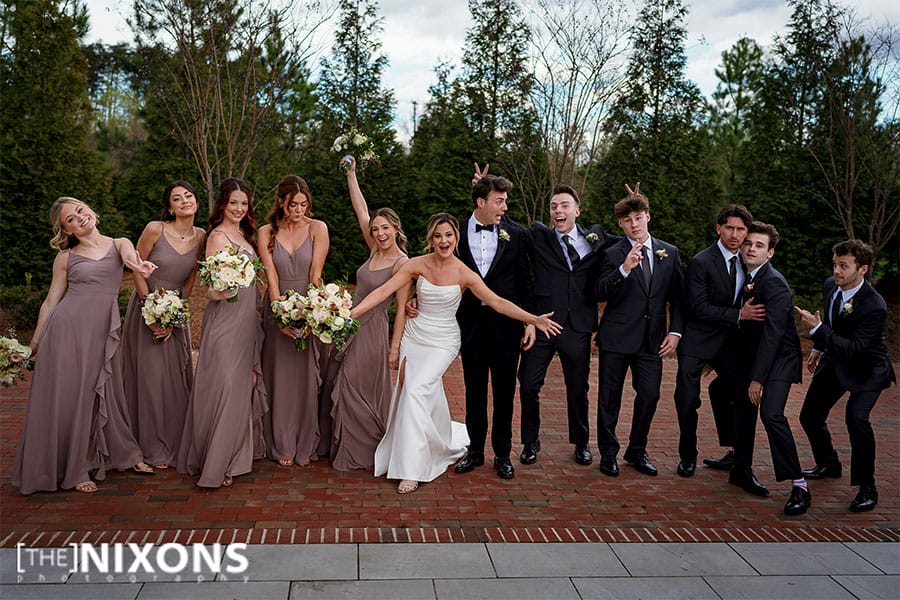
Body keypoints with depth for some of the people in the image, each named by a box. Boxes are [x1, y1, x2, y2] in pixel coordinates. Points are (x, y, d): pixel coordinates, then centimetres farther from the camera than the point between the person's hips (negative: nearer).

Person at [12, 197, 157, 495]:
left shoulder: (118, 244, 7)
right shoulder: (66, 257, 5)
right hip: (68, 328, -1)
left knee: (107, 394, 10)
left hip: (104, 331, 1)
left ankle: (125, 453, 27)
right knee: (68, 397, 2)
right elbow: (50, 301, 8)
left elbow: (128, 254, -17)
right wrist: (35, 342, 6)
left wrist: (136, 263, -41)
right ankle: (75, 469, 14)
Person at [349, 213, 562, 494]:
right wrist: (351, 313, -17)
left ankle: (411, 470, -10)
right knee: (428, 398, 7)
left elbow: (497, 302, -13)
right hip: (413, 336, 3)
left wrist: (534, 319, -21)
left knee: (416, 390, -20)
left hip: (442, 342, -3)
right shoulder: (417, 265, -6)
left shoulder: (464, 274, -11)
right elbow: (384, 291, -9)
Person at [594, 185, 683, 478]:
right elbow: (599, 293, -12)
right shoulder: (612, 255, -2)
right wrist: (624, 269, -25)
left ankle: (637, 451, 24)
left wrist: (675, 331, 0)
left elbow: (677, 297, 10)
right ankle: (608, 453, 21)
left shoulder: (670, 253, 7)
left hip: (652, 339, 3)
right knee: (610, 397, 5)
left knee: (649, 396, 4)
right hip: (616, 337, -2)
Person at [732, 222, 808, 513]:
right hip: (753, 355, 9)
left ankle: (800, 487, -14)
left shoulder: (774, 283, -20)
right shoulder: (748, 279, 6)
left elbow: (772, 333, -24)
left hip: (778, 358, -9)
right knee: (743, 408, 13)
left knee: (771, 413, -22)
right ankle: (741, 470, 31)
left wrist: (758, 378, -24)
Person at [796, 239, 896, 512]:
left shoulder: (874, 307, -32)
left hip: (866, 368, -7)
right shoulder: (831, 285, -10)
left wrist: (817, 329, -40)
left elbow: (854, 349, -37)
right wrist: (818, 348, 17)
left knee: (856, 416, -30)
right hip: (835, 361, 8)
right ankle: (828, 464, 40)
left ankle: (867, 487, -12)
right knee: (810, 416, 12)